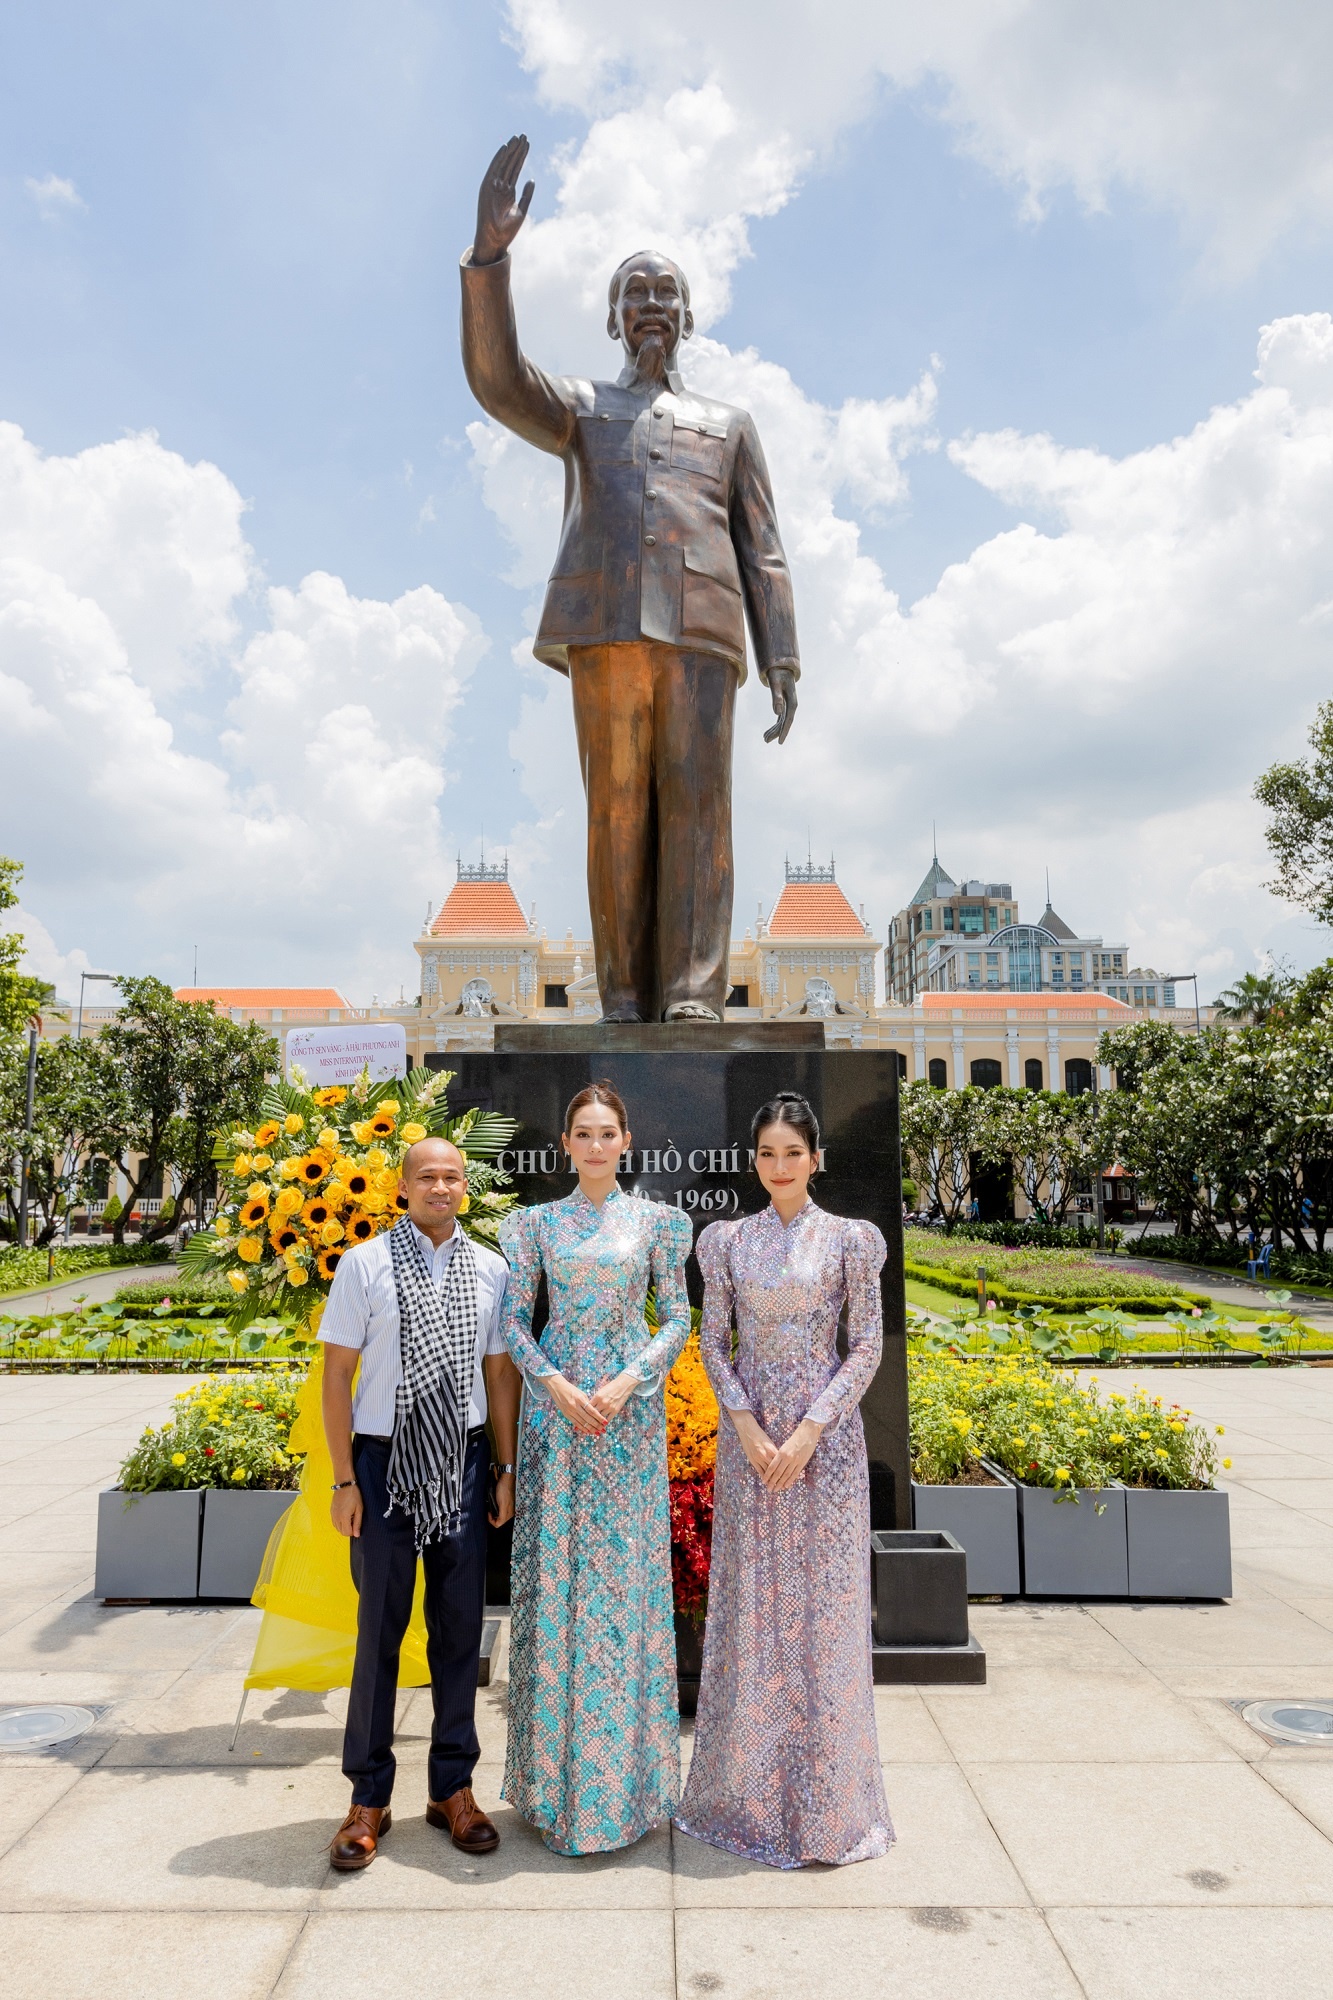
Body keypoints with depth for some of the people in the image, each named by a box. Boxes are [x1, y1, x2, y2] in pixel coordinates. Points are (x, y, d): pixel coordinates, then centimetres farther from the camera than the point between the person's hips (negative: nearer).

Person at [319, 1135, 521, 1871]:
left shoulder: (489, 1269, 2)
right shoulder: (365, 1265, -6)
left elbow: (500, 1372, 7)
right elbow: (337, 1376, -3)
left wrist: (507, 1468, 5)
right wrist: (344, 1479, -5)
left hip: (463, 1460, 3)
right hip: (386, 1459, -2)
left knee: (459, 1624, 11)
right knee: (380, 1629, 6)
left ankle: (452, 1788, 28)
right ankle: (368, 1799, 23)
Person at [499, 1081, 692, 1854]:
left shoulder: (658, 1220, 4)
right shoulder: (535, 1223, 6)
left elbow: (677, 1319, 2)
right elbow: (515, 1319, 3)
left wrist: (628, 1382, -11)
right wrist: (556, 1385, -12)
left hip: (629, 1406, -1)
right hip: (557, 1404, 1)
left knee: (625, 1568, 3)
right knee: (554, 1568, 3)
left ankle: (623, 1773, 18)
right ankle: (558, 1771, 19)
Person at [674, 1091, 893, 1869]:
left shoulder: (850, 1239, -2)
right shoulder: (727, 1240, 4)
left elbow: (868, 1346, -4)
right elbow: (713, 1342, 4)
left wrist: (809, 1430, -12)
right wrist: (746, 1426, -9)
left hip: (825, 1434, -2)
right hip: (749, 1434, 2)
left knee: (825, 1601, 4)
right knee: (750, 1600, 8)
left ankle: (828, 1797, 21)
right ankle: (750, 1789, 26)